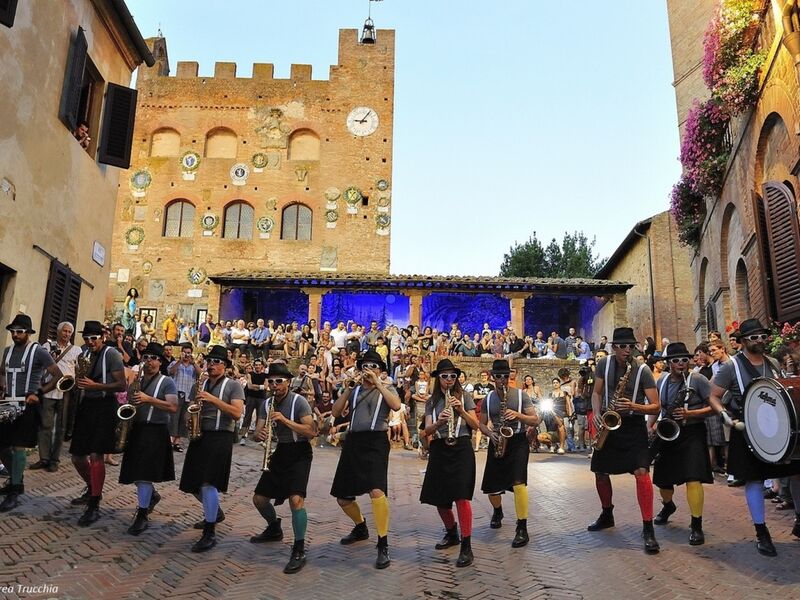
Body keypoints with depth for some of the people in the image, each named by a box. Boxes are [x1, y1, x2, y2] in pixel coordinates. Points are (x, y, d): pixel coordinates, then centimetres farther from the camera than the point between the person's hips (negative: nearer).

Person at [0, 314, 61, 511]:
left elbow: (58, 375, -9)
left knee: (18, 447, -8)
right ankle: (16, 480, 30)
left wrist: (38, 393, -17)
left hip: (27, 406, -7)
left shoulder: (39, 352, -8)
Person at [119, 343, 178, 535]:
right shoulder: (137, 380, 14)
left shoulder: (167, 382, -5)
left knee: (144, 473, -10)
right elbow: (128, 402, 25)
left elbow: (173, 407, -16)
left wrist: (148, 399, -23)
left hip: (155, 431, -7)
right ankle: (152, 495, 39)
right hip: (136, 429, 7)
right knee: (135, 472, 12)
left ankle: (142, 516, -1)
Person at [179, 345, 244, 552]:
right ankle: (215, 512, 38)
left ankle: (210, 534, -6)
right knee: (192, 484, 12)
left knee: (208, 483, -15)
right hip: (199, 436, 6)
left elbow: (237, 413, -14)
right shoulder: (200, 385, 13)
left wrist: (213, 399, -20)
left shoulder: (233, 385, -3)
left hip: (220, 437, -6)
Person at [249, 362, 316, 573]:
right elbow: (258, 432, 0)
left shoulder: (298, 401, -14)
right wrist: (260, 434, -25)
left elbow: (312, 432, -22)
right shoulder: (266, 404, 4)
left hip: (298, 454, -6)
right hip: (279, 454, 7)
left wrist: (285, 420, -31)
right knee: (259, 499, 11)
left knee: (296, 499, -24)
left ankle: (299, 552, -13)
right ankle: (274, 529, 41)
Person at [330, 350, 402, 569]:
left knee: (376, 490, -26)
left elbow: (396, 405, -16)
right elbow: (336, 413, 4)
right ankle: (361, 527, 41)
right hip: (353, 441, 5)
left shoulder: (387, 389, 6)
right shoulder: (354, 389, 14)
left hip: (376, 441, -5)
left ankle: (383, 545, -13)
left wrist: (377, 383, -16)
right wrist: (347, 389, -7)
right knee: (342, 496, 11)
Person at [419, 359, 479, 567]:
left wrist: (461, 410, -15)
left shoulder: (464, 397, 5)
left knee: (461, 496, -14)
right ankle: (451, 534, 33)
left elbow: (475, 425, 0)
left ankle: (466, 547, -10)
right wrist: (439, 422, -20)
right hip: (439, 450, 3)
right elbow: (427, 431, 0)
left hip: (461, 448, -3)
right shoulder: (432, 402, 10)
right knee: (438, 497, 9)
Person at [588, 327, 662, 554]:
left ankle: (648, 528, -11)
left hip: (633, 425, -4)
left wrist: (633, 406, -29)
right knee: (600, 472, 11)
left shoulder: (643, 370, -12)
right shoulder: (604, 364, -2)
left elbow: (656, 407, -12)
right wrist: (596, 414, -10)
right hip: (609, 424, 4)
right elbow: (596, 393, 7)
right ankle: (607, 515, 34)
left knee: (641, 471, -20)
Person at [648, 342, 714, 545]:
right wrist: (648, 428, 5)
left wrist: (690, 414, -23)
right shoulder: (662, 381, 5)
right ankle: (668, 506, 45)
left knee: (693, 478, -18)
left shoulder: (697, 379, -9)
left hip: (692, 433, -5)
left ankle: (697, 525, -6)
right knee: (662, 478, 14)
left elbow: (714, 406, -11)